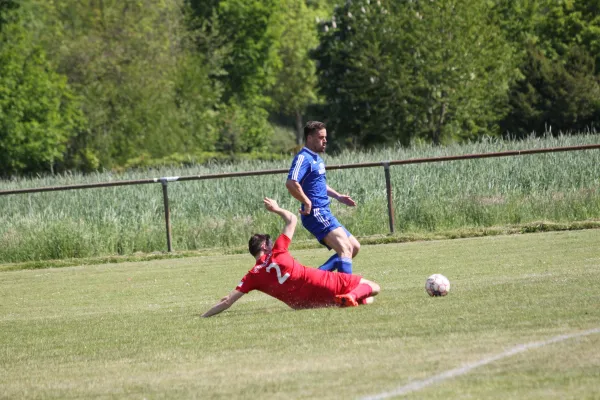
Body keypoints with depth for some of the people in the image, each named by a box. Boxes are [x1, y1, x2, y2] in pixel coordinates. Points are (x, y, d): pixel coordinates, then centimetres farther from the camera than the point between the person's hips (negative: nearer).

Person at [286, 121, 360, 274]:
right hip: (316, 214, -10)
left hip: (324, 213, 10)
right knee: (345, 249, -21)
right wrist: (307, 202, -23)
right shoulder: (303, 158, -13)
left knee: (354, 247, 13)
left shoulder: (316, 158, 18)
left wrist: (338, 196, 26)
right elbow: (291, 183, -29)